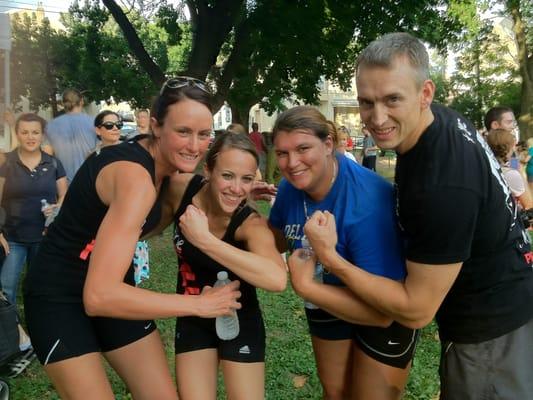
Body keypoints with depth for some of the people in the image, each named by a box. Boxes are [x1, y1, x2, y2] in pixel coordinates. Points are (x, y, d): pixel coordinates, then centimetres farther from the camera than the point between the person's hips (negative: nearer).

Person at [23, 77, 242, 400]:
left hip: (112, 289, 7)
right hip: (59, 297, -7)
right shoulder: (135, 177, -31)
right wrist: (199, 303, -29)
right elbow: (99, 296, -37)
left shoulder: (162, 161, -4)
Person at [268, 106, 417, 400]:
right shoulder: (290, 187, -17)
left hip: (386, 314, -5)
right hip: (327, 302, 6)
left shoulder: (368, 202, -38)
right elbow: (280, 241, 3)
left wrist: (305, 287, -34)